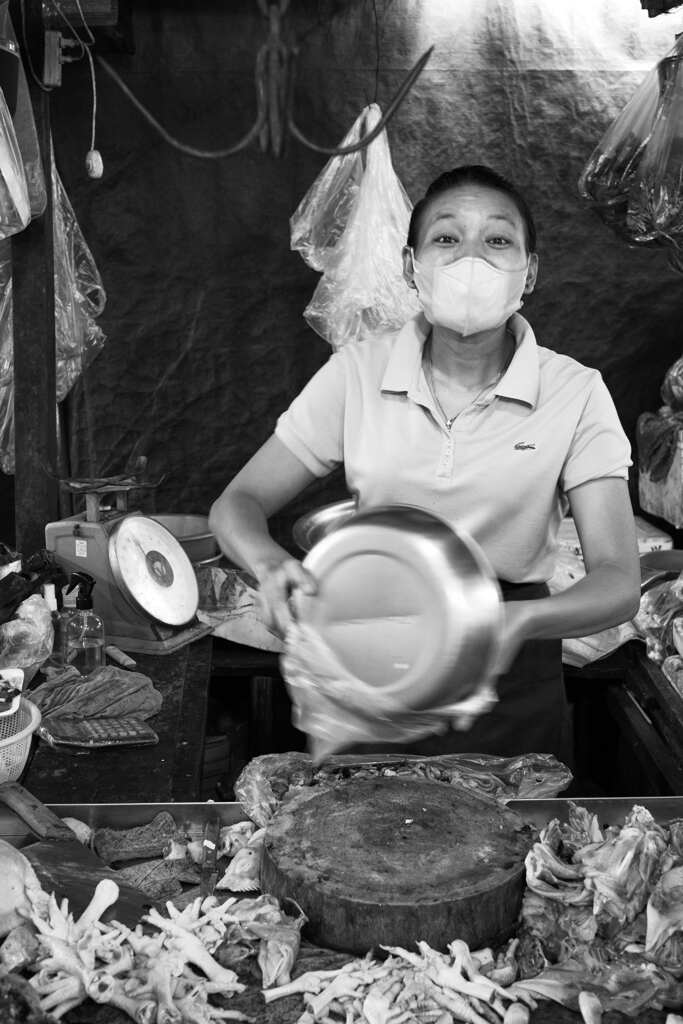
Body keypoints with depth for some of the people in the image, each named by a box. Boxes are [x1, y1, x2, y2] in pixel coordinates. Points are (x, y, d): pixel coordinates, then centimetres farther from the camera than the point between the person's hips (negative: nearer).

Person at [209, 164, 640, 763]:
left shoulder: (575, 393, -9)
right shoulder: (358, 372, -6)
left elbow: (618, 582, -14)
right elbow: (237, 505, -3)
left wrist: (521, 621, -35)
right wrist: (271, 565, -26)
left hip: (510, 684, 0)